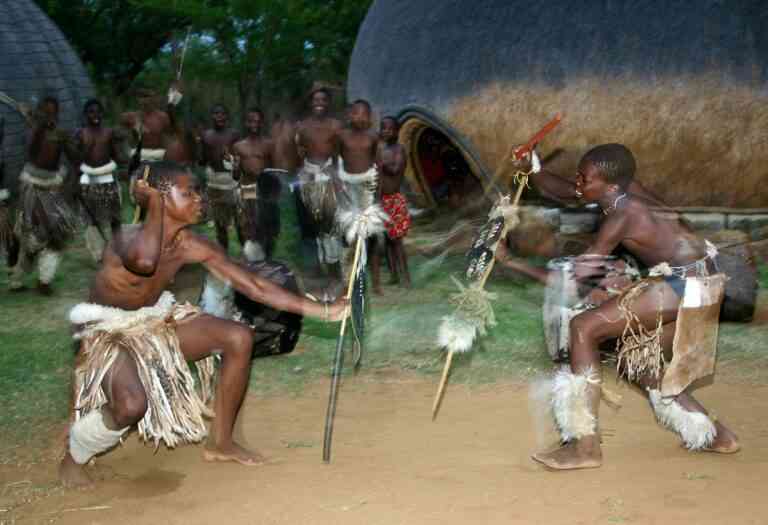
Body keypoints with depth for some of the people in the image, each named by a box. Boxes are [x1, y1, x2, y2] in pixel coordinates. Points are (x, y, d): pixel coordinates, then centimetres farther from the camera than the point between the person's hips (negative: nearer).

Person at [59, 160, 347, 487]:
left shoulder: (193, 247, -12)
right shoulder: (129, 238, -29)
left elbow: (254, 286, -10)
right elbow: (144, 262, -57)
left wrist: (321, 310, -13)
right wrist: (155, 205, -39)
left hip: (155, 323, 7)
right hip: (110, 331, -7)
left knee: (238, 338, -6)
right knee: (131, 406, -33)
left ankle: (221, 443, 10)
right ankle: (73, 459, 1)